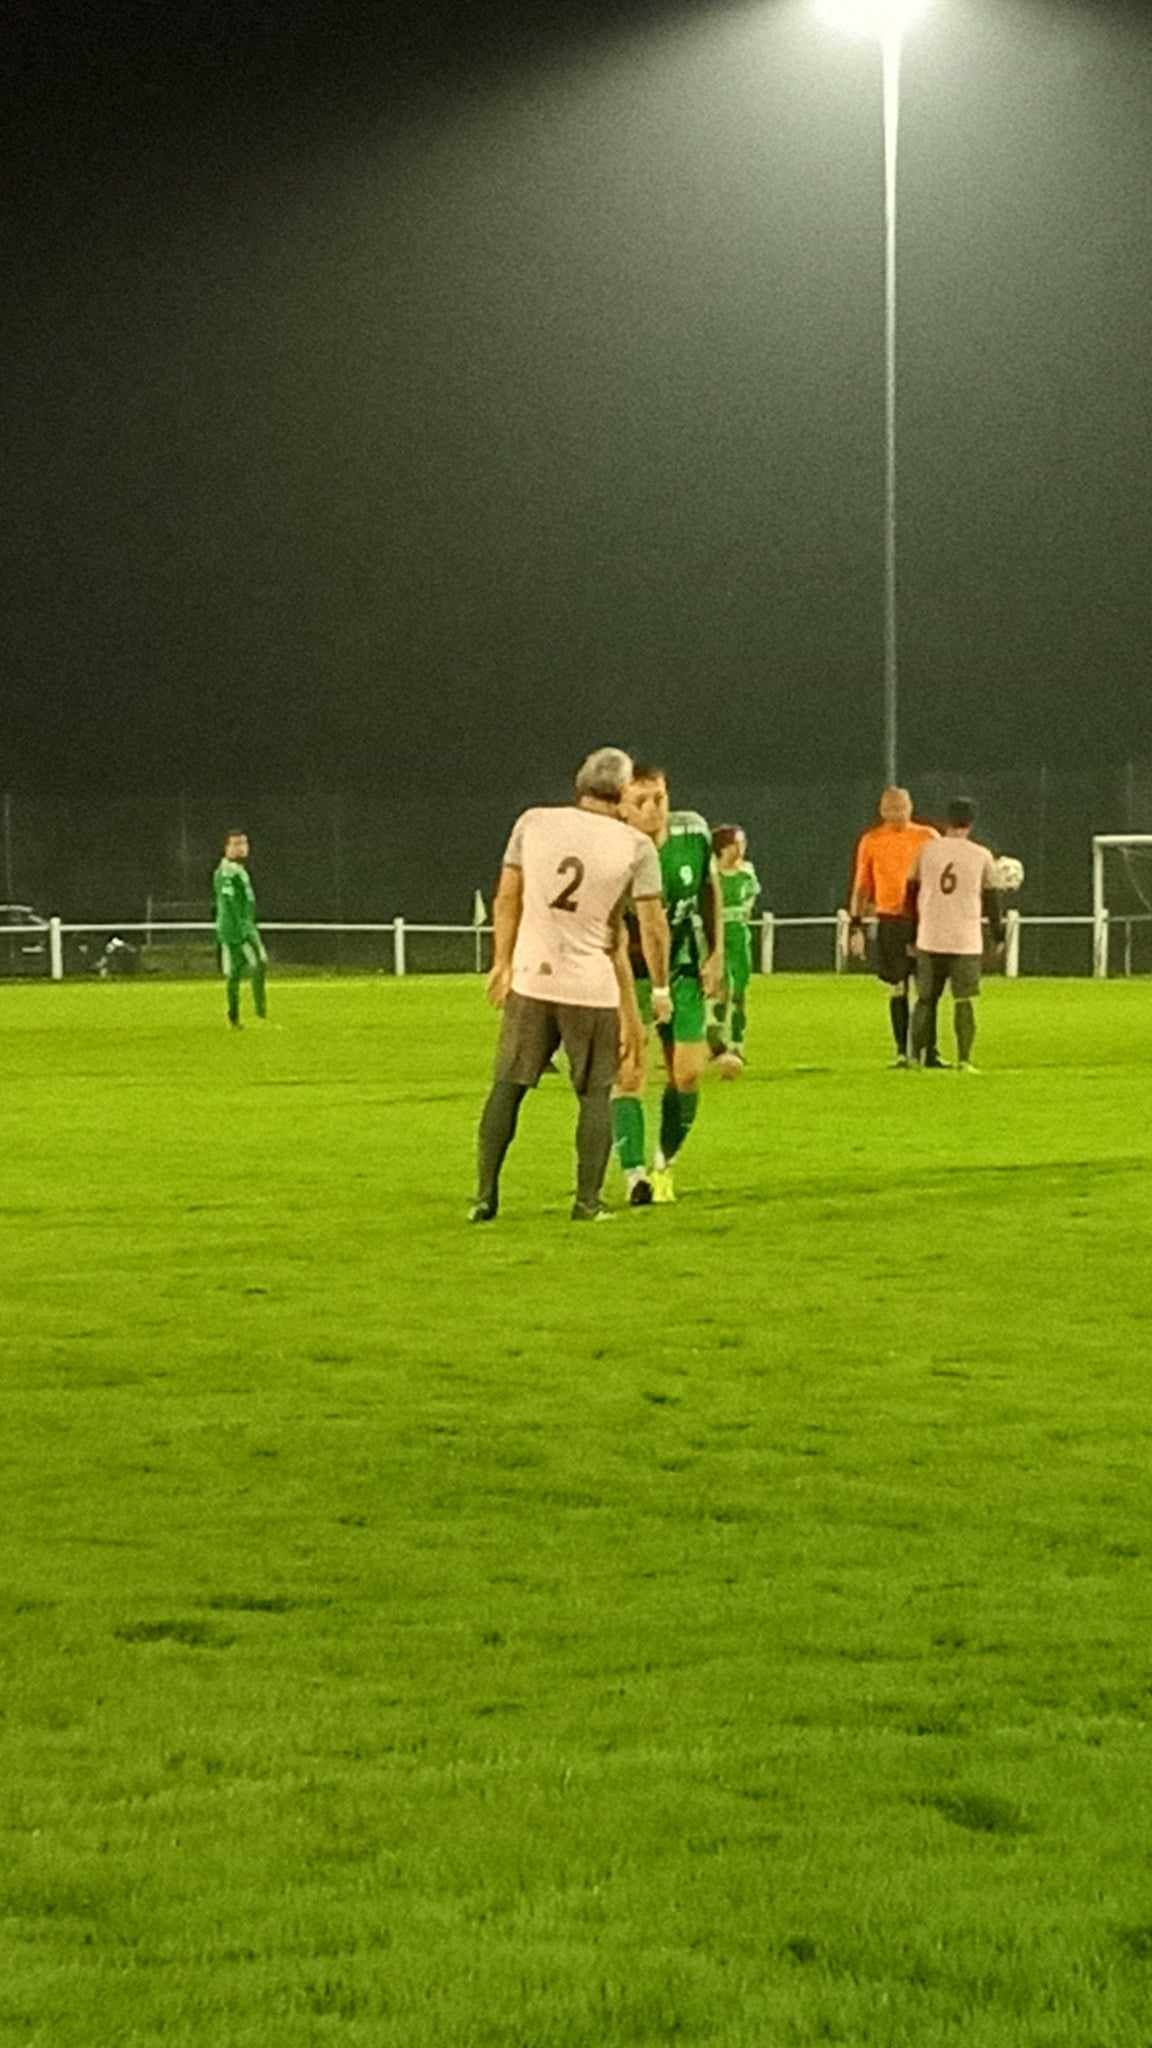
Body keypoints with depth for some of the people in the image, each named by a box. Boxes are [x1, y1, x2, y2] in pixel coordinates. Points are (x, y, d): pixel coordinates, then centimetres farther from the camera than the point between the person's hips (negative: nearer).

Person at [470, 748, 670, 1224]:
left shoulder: (533, 823, 0)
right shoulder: (635, 846, -5)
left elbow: (507, 899, 5)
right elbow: (652, 926, -3)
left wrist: (503, 963, 16)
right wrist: (660, 989, 10)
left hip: (531, 978, 2)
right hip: (594, 988, -2)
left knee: (507, 1086, 10)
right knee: (595, 1094, 9)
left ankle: (485, 1197, 6)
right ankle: (588, 1201, 5)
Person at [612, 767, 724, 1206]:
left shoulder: (693, 831, -12)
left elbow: (710, 890, 8)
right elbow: (616, 945, -29)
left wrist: (716, 954, 4)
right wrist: (632, 1017, -33)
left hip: (683, 967, 4)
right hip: (632, 972, -4)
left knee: (688, 1074, 1)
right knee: (629, 1071, -15)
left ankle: (665, 1165, 21)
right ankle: (634, 1176, -16)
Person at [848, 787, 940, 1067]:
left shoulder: (928, 837, 5)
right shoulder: (871, 841, 5)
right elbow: (861, 887, 9)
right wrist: (856, 925, 3)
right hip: (889, 921, 0)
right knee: (897, 989, 2)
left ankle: (930, 1051, 4)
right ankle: (902, 1051, 9)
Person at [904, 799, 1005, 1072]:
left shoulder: (926, 850, 2)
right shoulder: (981, 856, -1)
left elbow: (912, 892, 8)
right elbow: (991, 898, 6)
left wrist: (912, 932, 17)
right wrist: (998, 934, 18)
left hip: (929, 939, 1)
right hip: (966, 941, -1)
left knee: (925, 998, 12)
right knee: (963, 1001, 3)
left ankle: (916, 1056, 10)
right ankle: (964, 1060, -3)